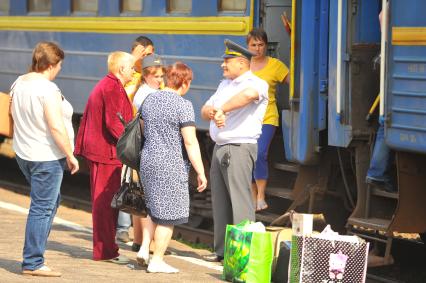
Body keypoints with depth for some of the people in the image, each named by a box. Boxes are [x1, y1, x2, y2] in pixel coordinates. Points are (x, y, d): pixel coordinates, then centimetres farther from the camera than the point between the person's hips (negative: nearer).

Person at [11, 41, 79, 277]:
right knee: (42, 209, -2)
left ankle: (34, 251, 22)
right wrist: (70, 156, -15)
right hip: (46, 156, -9)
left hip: (23, 153, 9)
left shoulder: (19, 83, 5)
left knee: (50, 201, 23)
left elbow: (13, 114, 17)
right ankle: (33, 263, 1)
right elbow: (57, 128, -24)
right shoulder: (48, 89, -21)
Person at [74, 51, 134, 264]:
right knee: (106, 201, -6)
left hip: (96, 148, 11)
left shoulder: (103, 85, 17)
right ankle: (106, 251, -3)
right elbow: (113, 123, -22)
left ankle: (104, 248, 21)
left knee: (102, 201, 15)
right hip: (107, 151, -11)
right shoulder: (113, 88, -16)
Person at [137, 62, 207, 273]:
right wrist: (200, 172, -13)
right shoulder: (183, 105, -13)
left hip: (147, 160, 7)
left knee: (153, 208, 23)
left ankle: (144, 248, 13)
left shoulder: (149, 100, 9)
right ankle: (157, 261, 3)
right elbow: (190, 142, -16)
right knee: (168, 214, 1)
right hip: (171, 165, -7)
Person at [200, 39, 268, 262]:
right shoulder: (225, 85, 21)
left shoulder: (257, 83, -7)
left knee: (240, 201, -11)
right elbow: (205, 110, 18)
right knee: (220, 201, 9)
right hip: (219, 149, 9)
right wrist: (212, 113, -7)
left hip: (240, 148, -9)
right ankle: (222, 250, 14)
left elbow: (249, 94, -32)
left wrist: (222, 109, -24)